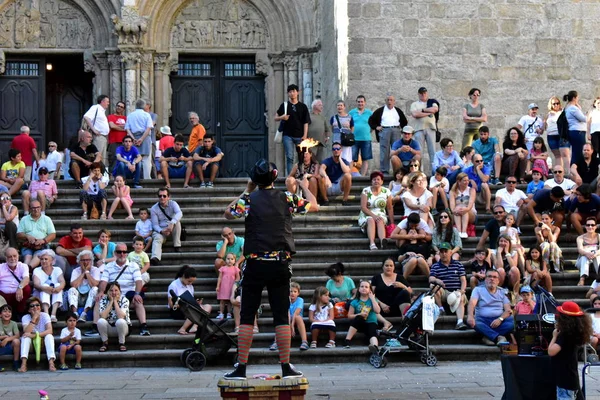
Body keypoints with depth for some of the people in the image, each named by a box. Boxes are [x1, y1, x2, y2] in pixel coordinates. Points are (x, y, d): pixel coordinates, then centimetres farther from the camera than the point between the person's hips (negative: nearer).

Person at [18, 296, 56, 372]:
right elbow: (26, 332, -27)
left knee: (49, 336, -29)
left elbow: (50, 331, -24)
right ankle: (24, 364, -41)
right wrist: (34, 318, -32)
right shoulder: (25, 317, -9)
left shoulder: (45, 315, -9)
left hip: (44, 343, 0)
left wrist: (34, 335, -34)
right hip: (31, 344, 0)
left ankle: (51, 363, -43)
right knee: (25, 336, -28)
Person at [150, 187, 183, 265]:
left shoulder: (173, 204, -7)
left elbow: (179, 213, -28)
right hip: (161, 230, 0)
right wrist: (161, 231, -29)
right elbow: (155, 224, -6)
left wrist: (172, 223, -47)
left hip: (172, 228, 0)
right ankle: (155, 258, -60)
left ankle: (177, 246, -22)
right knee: (157, 238, -34)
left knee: (176, 221, -32)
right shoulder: (154, 209, -4)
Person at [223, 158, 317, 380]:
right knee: (281, 317, 6)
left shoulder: (250, 200, -4)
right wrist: (306, 187, 33)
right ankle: (286, 367, 7)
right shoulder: (286, 198, 0)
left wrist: (246, 191, 21)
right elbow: (314, 206, 15)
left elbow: (228, 213, 14)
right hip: (280, 263, 1)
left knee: (247, 317, 3)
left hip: (255, 263, -1)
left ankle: (241, 368, 3)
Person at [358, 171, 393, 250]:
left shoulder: (386, 191, 6)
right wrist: (373, 215, -22)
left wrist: (392, 223, -1)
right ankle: (372, 244, -57)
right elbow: (363, 207, -9)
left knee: (380, 221, -33)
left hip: (381, 215, 1)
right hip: (367, 215, -1)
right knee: (371, 220, -35)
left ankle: (383, 241, -61)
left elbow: (390, 208, 6)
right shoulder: (366, 191, 0)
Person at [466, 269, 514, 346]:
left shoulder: (502, 292, 15)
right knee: (471, 322, -36)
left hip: (498, 321, 1)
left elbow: (508, 310, 4)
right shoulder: (478, 290, 10)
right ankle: (499, 337, -42)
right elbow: (472, 303, -9)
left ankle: (488, 337, -31)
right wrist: (470, 316, -31)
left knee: (512, 322, -30)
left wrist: (500, 319, -18)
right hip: (483, 319, -1)